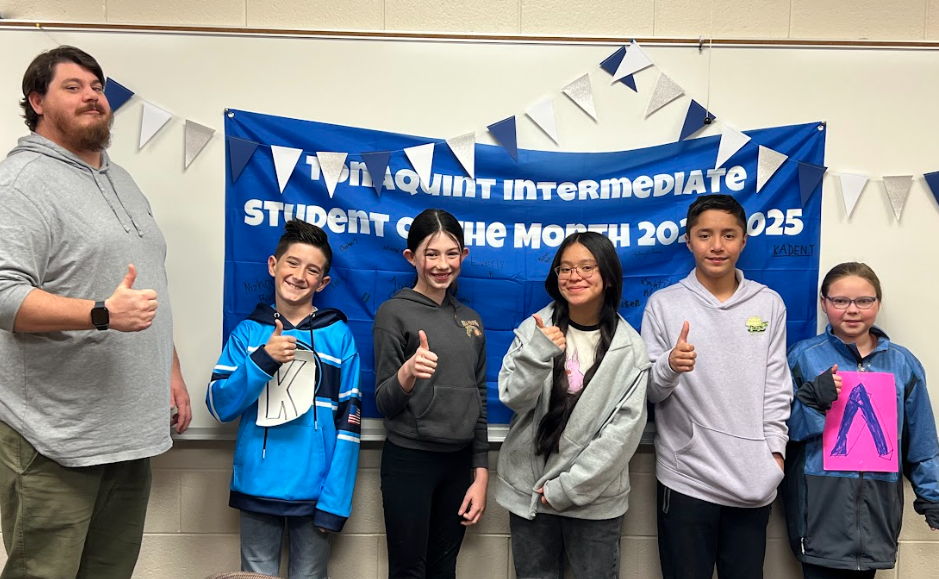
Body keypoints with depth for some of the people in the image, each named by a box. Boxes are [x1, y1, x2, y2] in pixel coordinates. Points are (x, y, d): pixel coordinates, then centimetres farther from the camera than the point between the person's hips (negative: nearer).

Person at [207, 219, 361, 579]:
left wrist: (335, 500, -11)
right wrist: (263, 359, -17)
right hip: (257, 488, 1)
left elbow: (349, 421, -5)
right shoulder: (248, 332, 2)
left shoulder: (338, 336, -3)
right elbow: (220, 407, -3)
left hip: (314, 491, -1)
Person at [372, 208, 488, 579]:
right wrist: (407, 373, -29)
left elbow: (478, 401, 12)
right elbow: (384, 404, -8)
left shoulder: (470, 320, 8)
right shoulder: (394, 312, -7)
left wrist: (481, 473, 9)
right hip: (409, 461, -4)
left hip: (460, 463, 5)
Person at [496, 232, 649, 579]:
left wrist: (568, 487, -12)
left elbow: (625, 427, -10)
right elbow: (513, 398, -10)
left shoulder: (629, 346, -6)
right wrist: (539, 353, -28)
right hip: (528, 488, 1)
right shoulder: (534, 328, -4)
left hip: (595, 497, -1)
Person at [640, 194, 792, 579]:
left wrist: (775, 450, -1)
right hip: (686, 479, -1)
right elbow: (647, 391, -2)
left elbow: (777, 387, 7)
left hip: (753, 481, 2)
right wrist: (670, 366, -22)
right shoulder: (663, 304, -1)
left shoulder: (769, 304, 5)